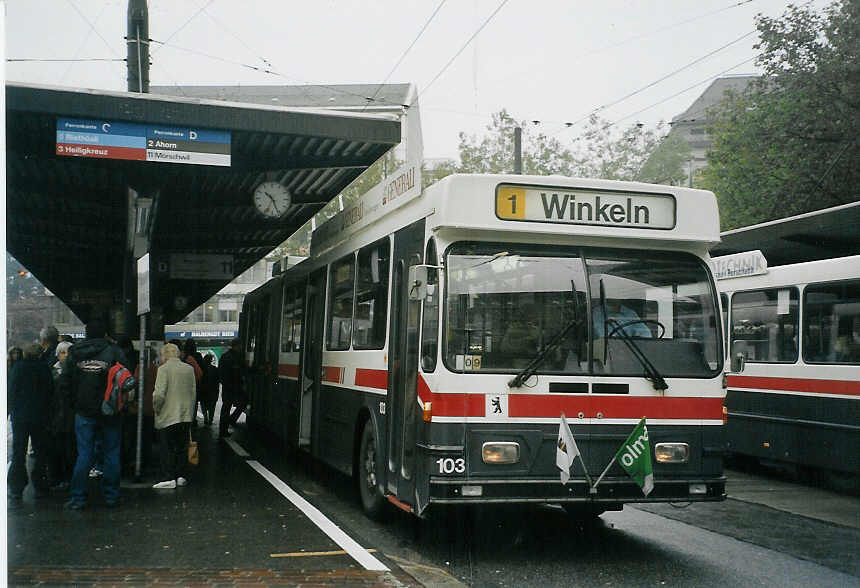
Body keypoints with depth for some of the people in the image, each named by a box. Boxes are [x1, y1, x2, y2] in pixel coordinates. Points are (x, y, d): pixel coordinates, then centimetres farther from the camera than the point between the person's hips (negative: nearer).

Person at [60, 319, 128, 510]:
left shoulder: (74, 354, 1)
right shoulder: (114, 352, -7)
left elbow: (65, 382, 3)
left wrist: (75, 403, 12)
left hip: (84, 413, 2)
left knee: (84, 455, 6)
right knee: (111, 454, 7)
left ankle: (77, 498, 6)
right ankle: (111, 496, 12)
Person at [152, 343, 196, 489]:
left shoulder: (164, 369, -10)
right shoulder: (189, 369, 7)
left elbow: (159, 394, -17)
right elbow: (193, 392, 9)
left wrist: (156, 408, 0)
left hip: (168, 416, -5)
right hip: (186, 415, 5)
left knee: (167, 449, 1)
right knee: (181, 447, 13)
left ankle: (170, 478, -1)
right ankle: (180, 476, 15)